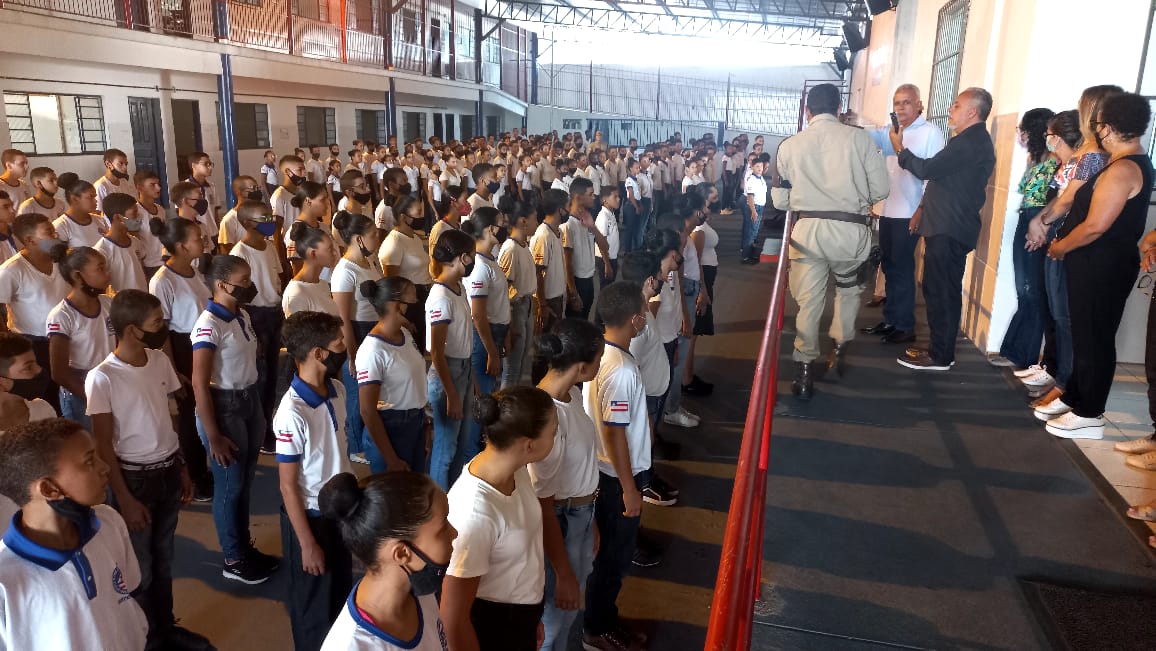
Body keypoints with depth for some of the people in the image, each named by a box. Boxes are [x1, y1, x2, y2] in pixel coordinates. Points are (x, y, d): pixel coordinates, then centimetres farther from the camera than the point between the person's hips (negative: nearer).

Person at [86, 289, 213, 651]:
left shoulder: (160, 361, -2)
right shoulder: (102, 378, -19)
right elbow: (103, 446, -13)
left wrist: (182, 468, 10)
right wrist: (125, 499, -11)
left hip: (168, 470, 5)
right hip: (135, 476, -5)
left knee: (164, 557, 20)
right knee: (140, 567, 10)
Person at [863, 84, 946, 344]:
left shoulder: (930, 133, -7)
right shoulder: (891, 131, 12)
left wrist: (921, 211, -17)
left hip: (910, 214, -6)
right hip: (888, 212, 6)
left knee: (902, 269, -2)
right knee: (889, 267, 11)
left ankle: (905, 326, 7)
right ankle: (890, 320, 21)